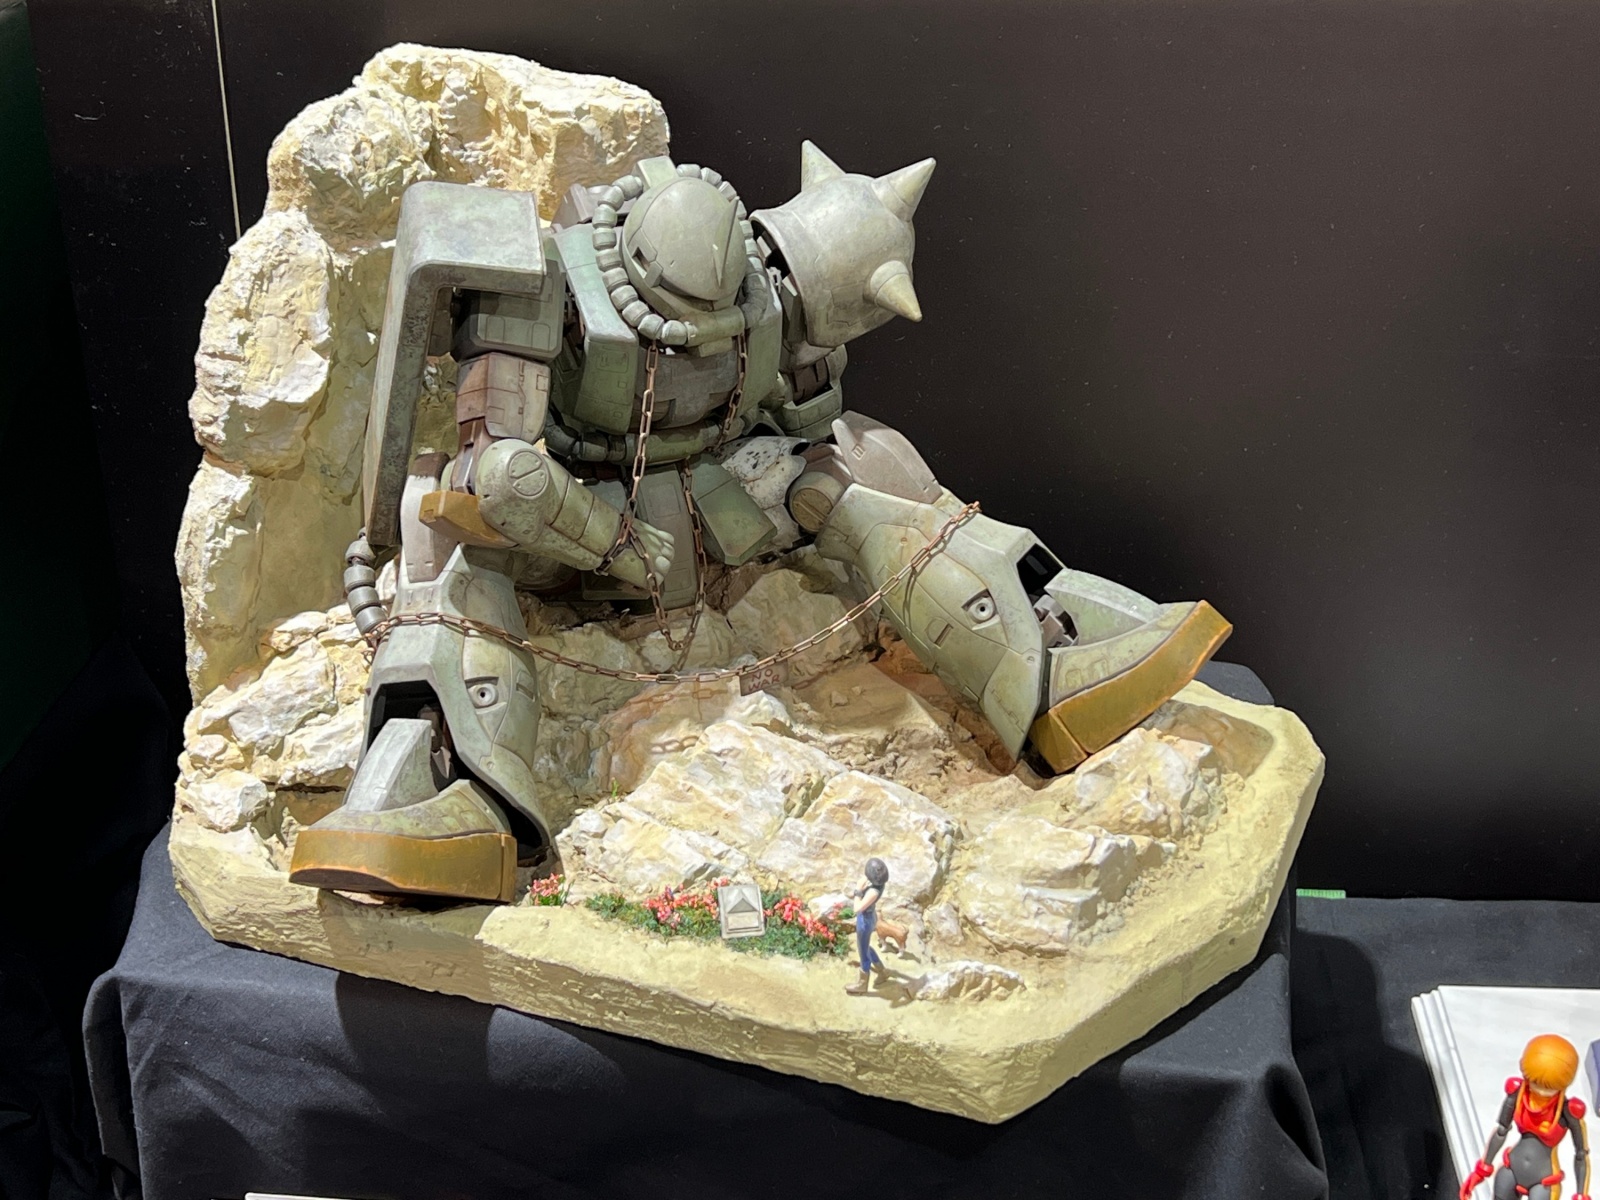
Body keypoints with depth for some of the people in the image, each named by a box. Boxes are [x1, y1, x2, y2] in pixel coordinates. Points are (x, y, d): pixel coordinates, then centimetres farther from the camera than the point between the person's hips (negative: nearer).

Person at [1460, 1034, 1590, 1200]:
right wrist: (1482, 1170, 8)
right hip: (1511, 1170, 5)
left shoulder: (1568, 1111, -24)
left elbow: (1581, 1155, -12)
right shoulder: (1517, 1094, -13)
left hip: (1543, 1183, -5)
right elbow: (1501, 1130, 2)